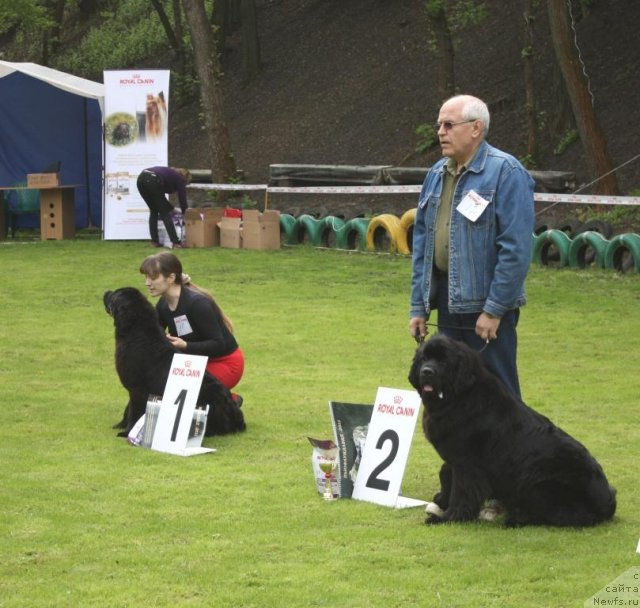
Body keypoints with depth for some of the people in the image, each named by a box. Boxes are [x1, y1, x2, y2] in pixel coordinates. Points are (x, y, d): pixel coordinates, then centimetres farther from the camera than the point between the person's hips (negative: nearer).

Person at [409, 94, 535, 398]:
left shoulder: (505, 172, -12)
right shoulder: (437, 174, 12)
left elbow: (516, 249, -17)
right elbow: (421, 243, 16)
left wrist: (494, 309, -19)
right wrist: (418, 305, 11)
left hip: (487, 306, -7)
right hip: (448, 302, 8)